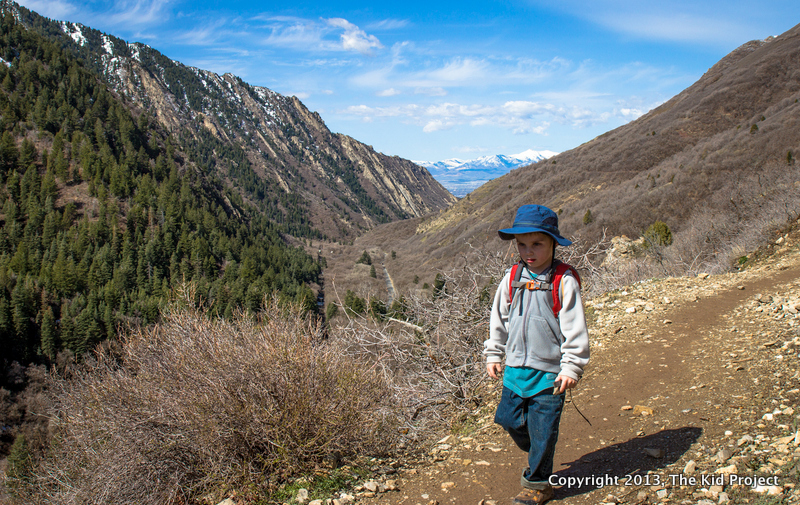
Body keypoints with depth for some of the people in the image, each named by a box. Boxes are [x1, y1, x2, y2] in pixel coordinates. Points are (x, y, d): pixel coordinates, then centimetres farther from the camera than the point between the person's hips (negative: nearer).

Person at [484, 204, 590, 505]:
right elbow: (498, 319, 13)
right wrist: (493, 354, 14)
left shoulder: (564, 281, -12)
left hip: (549, 372, -5)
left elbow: (575, 328, -10)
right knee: (510, 421, 14)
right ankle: (538, 459, 41)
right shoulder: (512, 279, 2)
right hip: (515, 369, 5)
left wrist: (571, 367, -12)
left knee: (542, 431, 4)